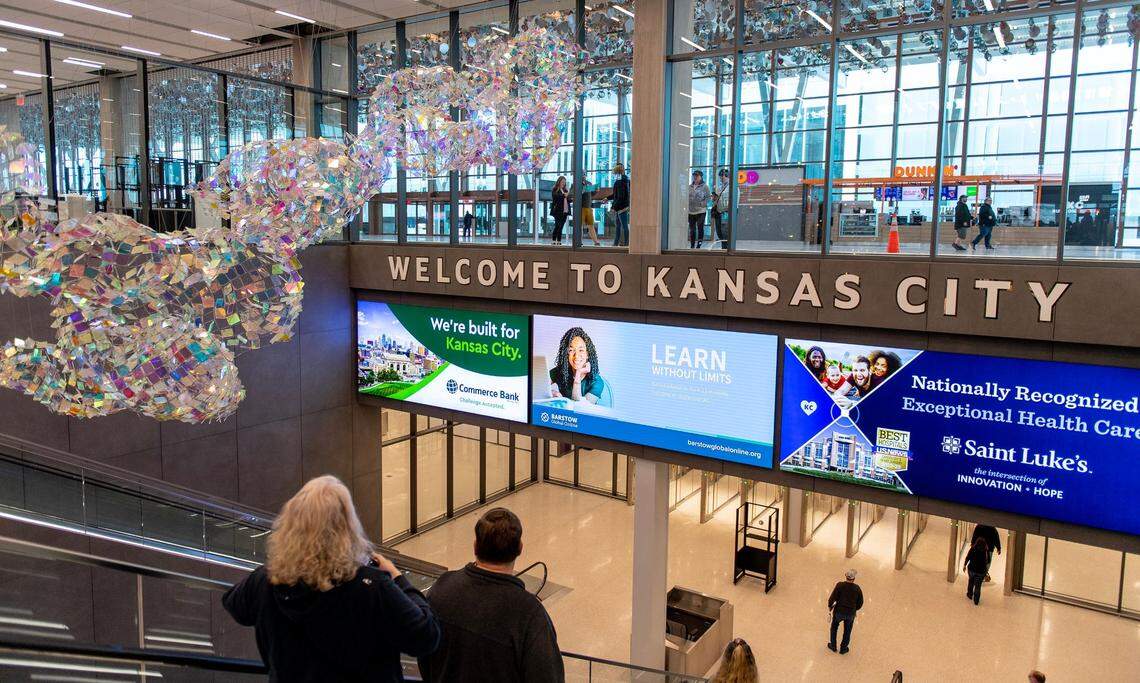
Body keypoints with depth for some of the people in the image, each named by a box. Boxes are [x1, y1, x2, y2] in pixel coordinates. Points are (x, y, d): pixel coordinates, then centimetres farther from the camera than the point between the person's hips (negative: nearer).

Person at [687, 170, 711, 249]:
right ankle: (692, 245, 17)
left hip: (700, 211, -4)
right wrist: (687, 204, 2)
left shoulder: (705, 187, 0)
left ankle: (699, 245, -3)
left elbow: (707, 197, -2)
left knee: (700, 228, -5)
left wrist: (702, 204, -13)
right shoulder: (690, 186, 11)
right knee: (692, 229, 9)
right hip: (691, 211, 4)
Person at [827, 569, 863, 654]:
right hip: (851, 614, 1)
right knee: (847, 631, 22)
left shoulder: (840, 585, -17)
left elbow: (832, 598, -17)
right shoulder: (857, 588, -9)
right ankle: (843, 649, 35)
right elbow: (860, 603, 1)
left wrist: (829, 606, 2)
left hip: (839, 612, -1)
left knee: (834, 628, 24)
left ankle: (833, 646, 35)